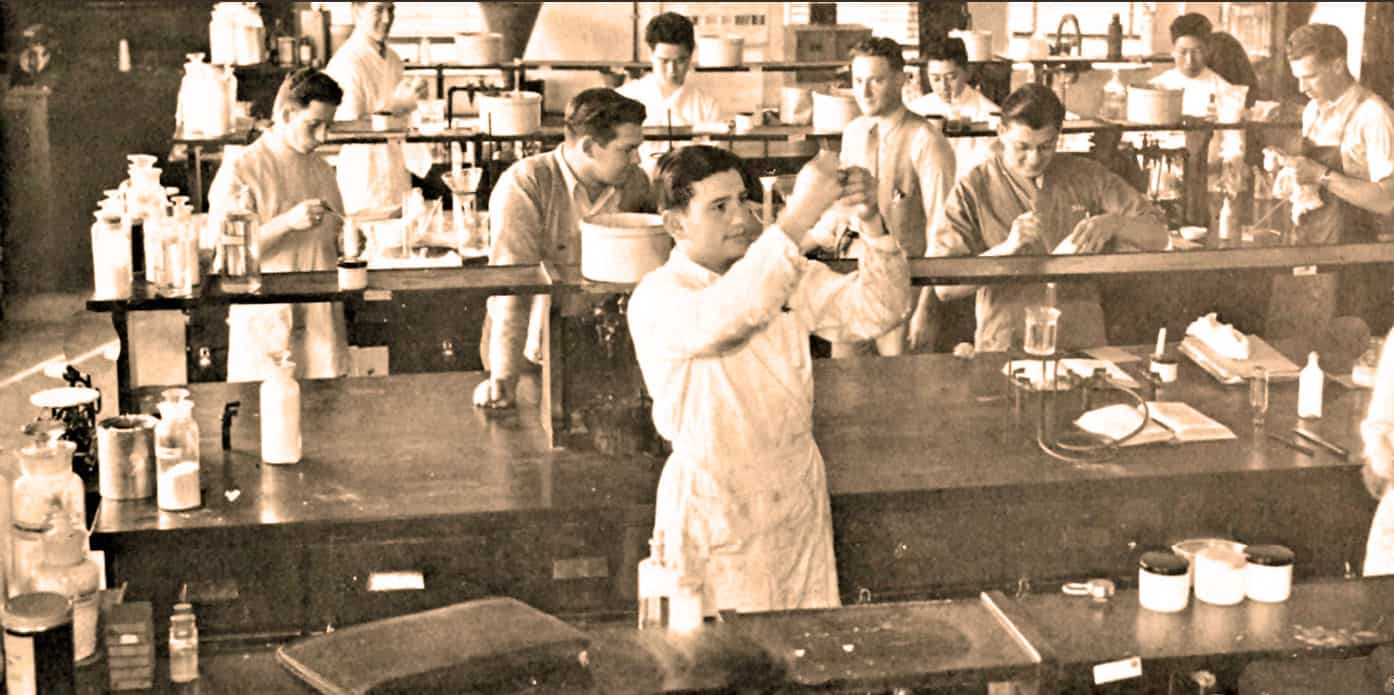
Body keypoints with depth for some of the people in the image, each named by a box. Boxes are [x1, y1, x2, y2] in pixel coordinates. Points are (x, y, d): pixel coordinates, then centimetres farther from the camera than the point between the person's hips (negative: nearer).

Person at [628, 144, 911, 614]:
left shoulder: (786, 273, 8)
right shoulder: (656, 297, -12)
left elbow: (876, 311, -2)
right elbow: (717, 322, -34)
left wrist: (872, 223, -19)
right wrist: (796, 219, -39)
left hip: (799, 493, 5)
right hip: (714, 509, -5)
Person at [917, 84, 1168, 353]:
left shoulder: (1088, 176, 7)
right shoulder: (973, 189, 0)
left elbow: (1158, 236, 7)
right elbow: (944, 286, -6)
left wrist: (1113, 224, -14)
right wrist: (1008, 248, -19)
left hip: (1082, 344, 2)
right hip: (1004, 347, -2)